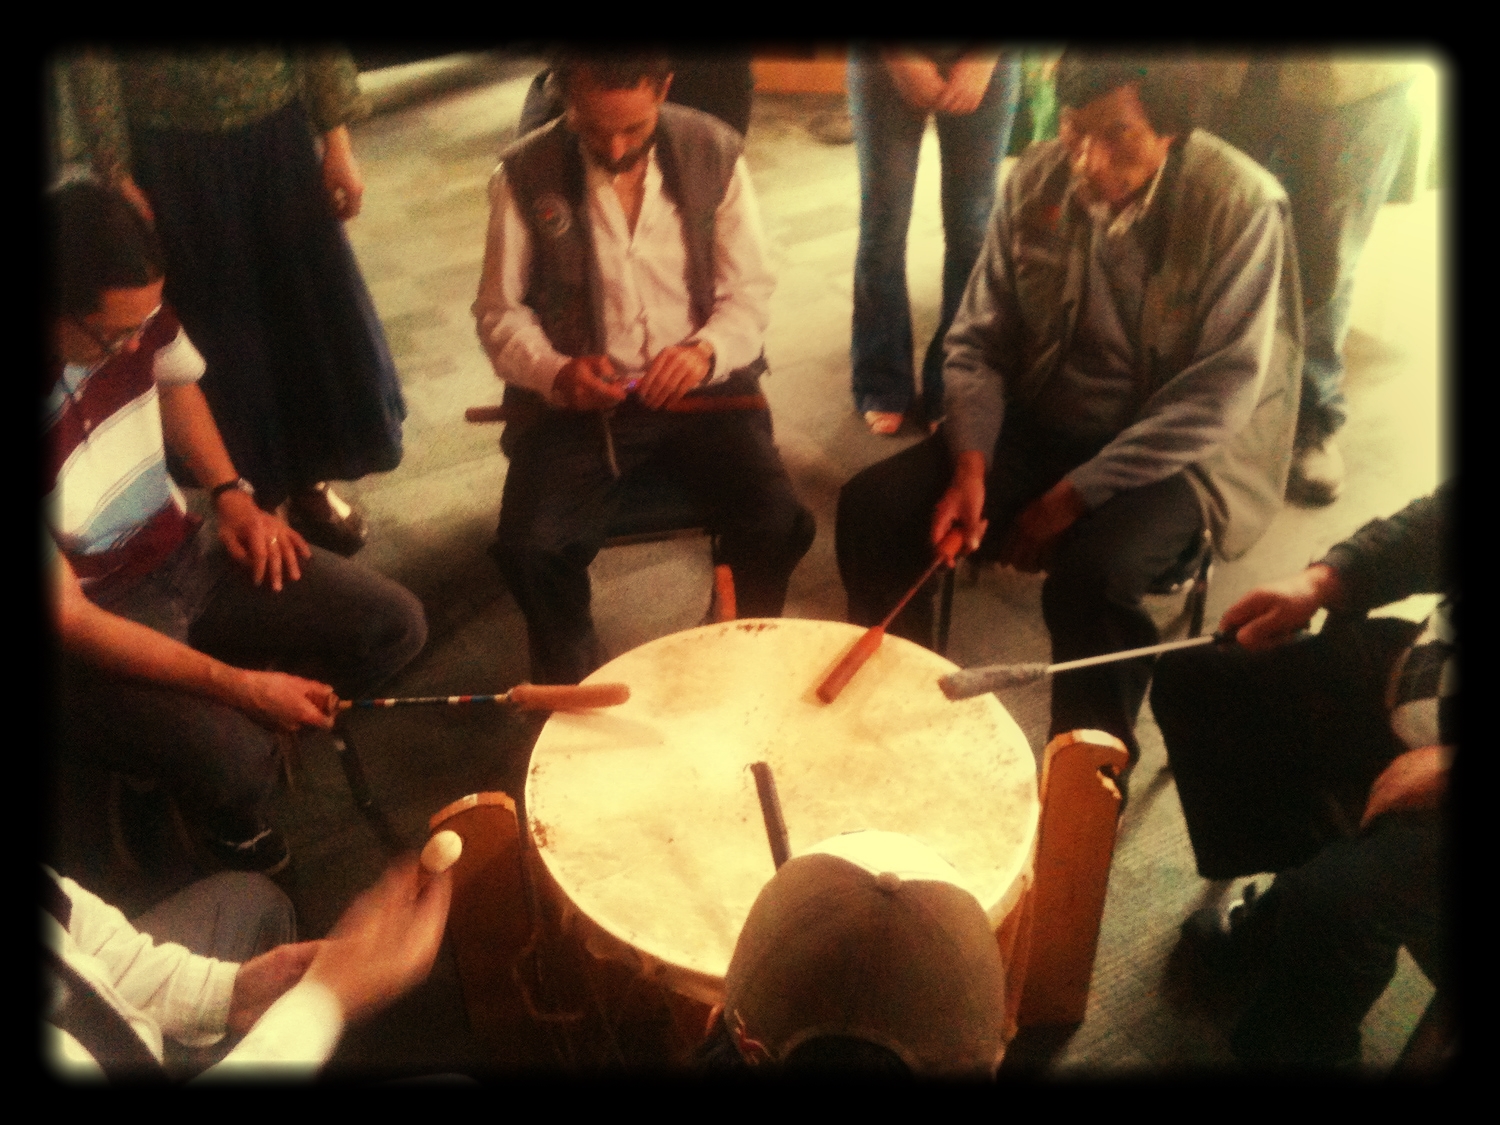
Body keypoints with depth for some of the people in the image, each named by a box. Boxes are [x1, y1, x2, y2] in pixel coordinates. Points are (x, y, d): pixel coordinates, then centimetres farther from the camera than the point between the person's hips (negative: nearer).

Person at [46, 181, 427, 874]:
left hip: (183, 552, 6)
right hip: (90, 632, -6)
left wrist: (231, 494, 0)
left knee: (394, 627, -7)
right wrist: (237, 686, -26)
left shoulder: (130, 309, -14)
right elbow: (66, 618, -24)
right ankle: (234, 834, 9)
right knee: (233, 761, -29)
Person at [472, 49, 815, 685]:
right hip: (576, 397, 0)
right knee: (529, 550, -24)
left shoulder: (713, 154, 1)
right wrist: (556, 372, -17)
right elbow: (498, 311, 4)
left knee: (780, 528, -22)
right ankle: (572, 685, 8)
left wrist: (705, 351, -18)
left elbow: (750, 291, 4)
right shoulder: (524, 175, -1)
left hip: (700, 387, 1)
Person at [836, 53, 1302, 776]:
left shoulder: (1240, 206, -17)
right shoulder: (1036, 182, -4)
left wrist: (1072, 496, -21)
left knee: (1092, 569, -35)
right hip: (1039, 421, 5)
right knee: (872, 506, -14)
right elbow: (978, 338, 1)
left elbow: (1218, 395, -18)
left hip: (1178, 450, -4)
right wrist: (970, 466, -14)